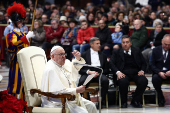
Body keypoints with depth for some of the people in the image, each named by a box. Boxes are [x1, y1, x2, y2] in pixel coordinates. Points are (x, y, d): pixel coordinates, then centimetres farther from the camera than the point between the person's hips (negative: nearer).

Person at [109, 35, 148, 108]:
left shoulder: (137, 51, 19)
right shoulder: (116, 52, 14)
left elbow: (143, 63, 19)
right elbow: (111, 63, 2)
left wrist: (142, 71, -3)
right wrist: (118, 72, -16)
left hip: (136, 73, 2)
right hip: (123, 74, -2)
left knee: (144, 81, -30)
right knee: (123, 82, -37)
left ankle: (135, 101, -10)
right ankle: (123, 102, -12)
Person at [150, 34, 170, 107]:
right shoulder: (156, 50, 9)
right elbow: (152, 65, 3)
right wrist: (159, 72, -15)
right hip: (158, 72, 1)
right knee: (155, 78, -35)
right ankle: (161, 99, -16)